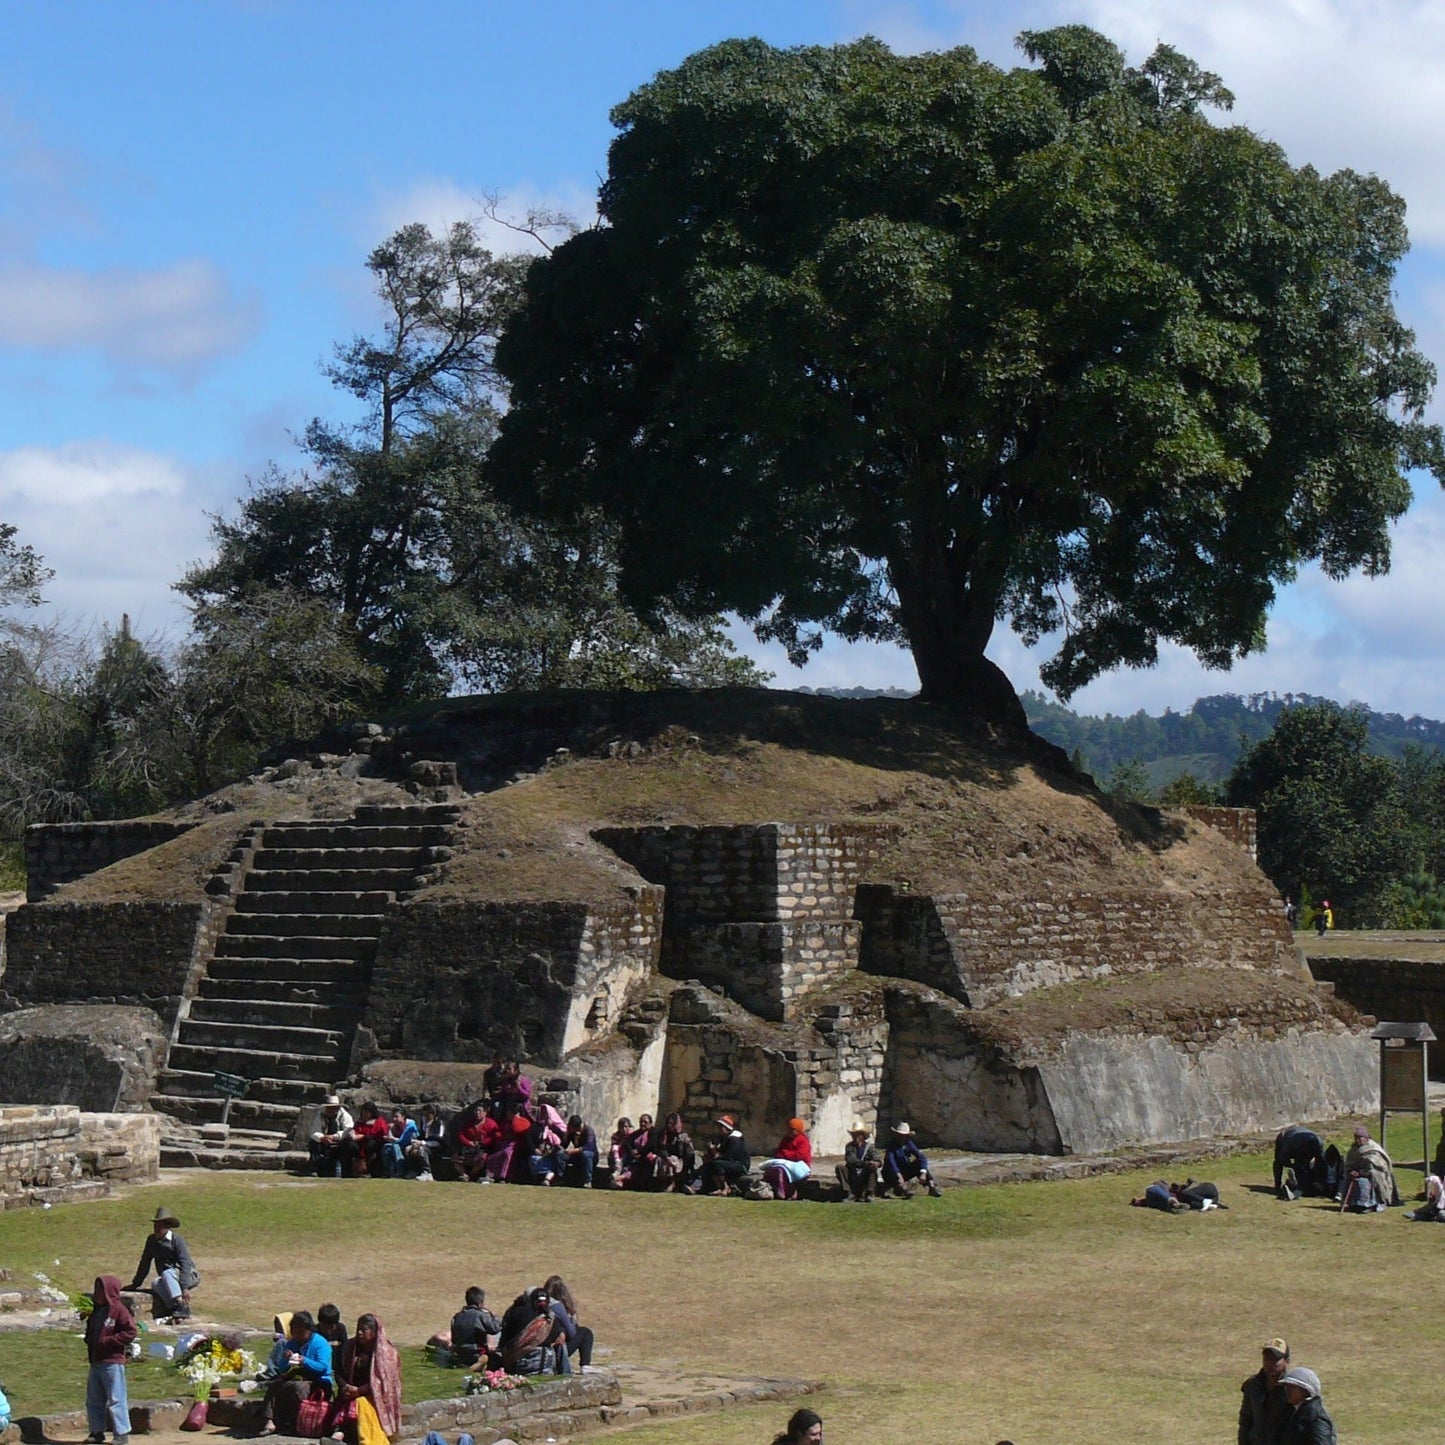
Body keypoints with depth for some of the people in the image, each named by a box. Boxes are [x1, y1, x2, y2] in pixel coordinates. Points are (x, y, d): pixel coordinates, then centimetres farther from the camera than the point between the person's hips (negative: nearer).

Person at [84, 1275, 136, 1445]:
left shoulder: (119, 1310, -10)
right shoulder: (97, 1311, 15)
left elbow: (130, 1332, -16)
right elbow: (91, 1330, 28)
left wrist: (107, 1341, -18)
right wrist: (89, 1340, 6)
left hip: (113, 1362, -9)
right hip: (96, 1361, 9)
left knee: (116, 1399, -5)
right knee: (93, 1399, 12)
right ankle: (97, 1431, 21)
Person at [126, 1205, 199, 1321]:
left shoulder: (177, 1240, -14)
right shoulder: (152, 1241, 4)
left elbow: (185, 1264, -22)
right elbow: (145, 1263, 15)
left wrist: (185, 1288, -32)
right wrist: (135, 1284, 17)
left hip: (188, 1277, -5)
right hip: (168, 1281, 5)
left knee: (167, 1273, -35)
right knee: (157, 1283, -29)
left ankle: (181, 1306, -44)